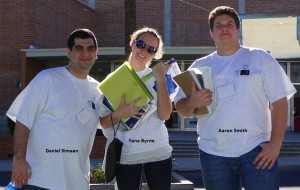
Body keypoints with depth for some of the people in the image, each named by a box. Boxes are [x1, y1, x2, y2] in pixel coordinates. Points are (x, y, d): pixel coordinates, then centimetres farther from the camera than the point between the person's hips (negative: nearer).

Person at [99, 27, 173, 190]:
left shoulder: (157, 76, 4)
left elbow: (165, 115, -10)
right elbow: (103, 122, 1)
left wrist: (160, 79, -14)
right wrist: (120, 114, -19)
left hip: (158, 151, 0)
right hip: (126, 154, 0)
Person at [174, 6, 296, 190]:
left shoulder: (260, 58, 3)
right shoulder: (199, 66, 10)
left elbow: (279, 102, -1)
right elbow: (181, 108, 10)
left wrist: (275, 144, -10)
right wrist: (193, 102, -14)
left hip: (256, 149, -2)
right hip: (214, 154, 3)